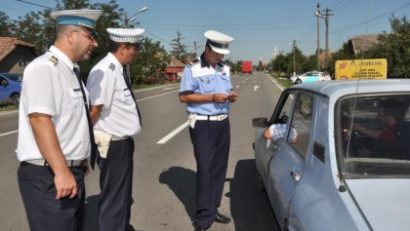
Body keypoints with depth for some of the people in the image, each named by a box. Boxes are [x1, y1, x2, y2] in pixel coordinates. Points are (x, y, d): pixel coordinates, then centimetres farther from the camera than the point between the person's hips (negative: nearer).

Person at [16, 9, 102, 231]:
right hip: (49, 176, -10)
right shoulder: (45, 68, -17)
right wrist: (61, 171, -28)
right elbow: (40, 120, -26)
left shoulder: (69, 70, 12)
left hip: (72, 172, 10)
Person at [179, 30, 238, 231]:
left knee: (219, 168, 10)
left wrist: (232, 95, -4)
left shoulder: (225, 69, 13)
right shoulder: (193, 69, -7)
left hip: (223, 124, 7)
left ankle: (213, 210, 22)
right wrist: (212, 97, -20)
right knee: (205, 169, -6)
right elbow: (184, 96, -13)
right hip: (202, 125, -7)